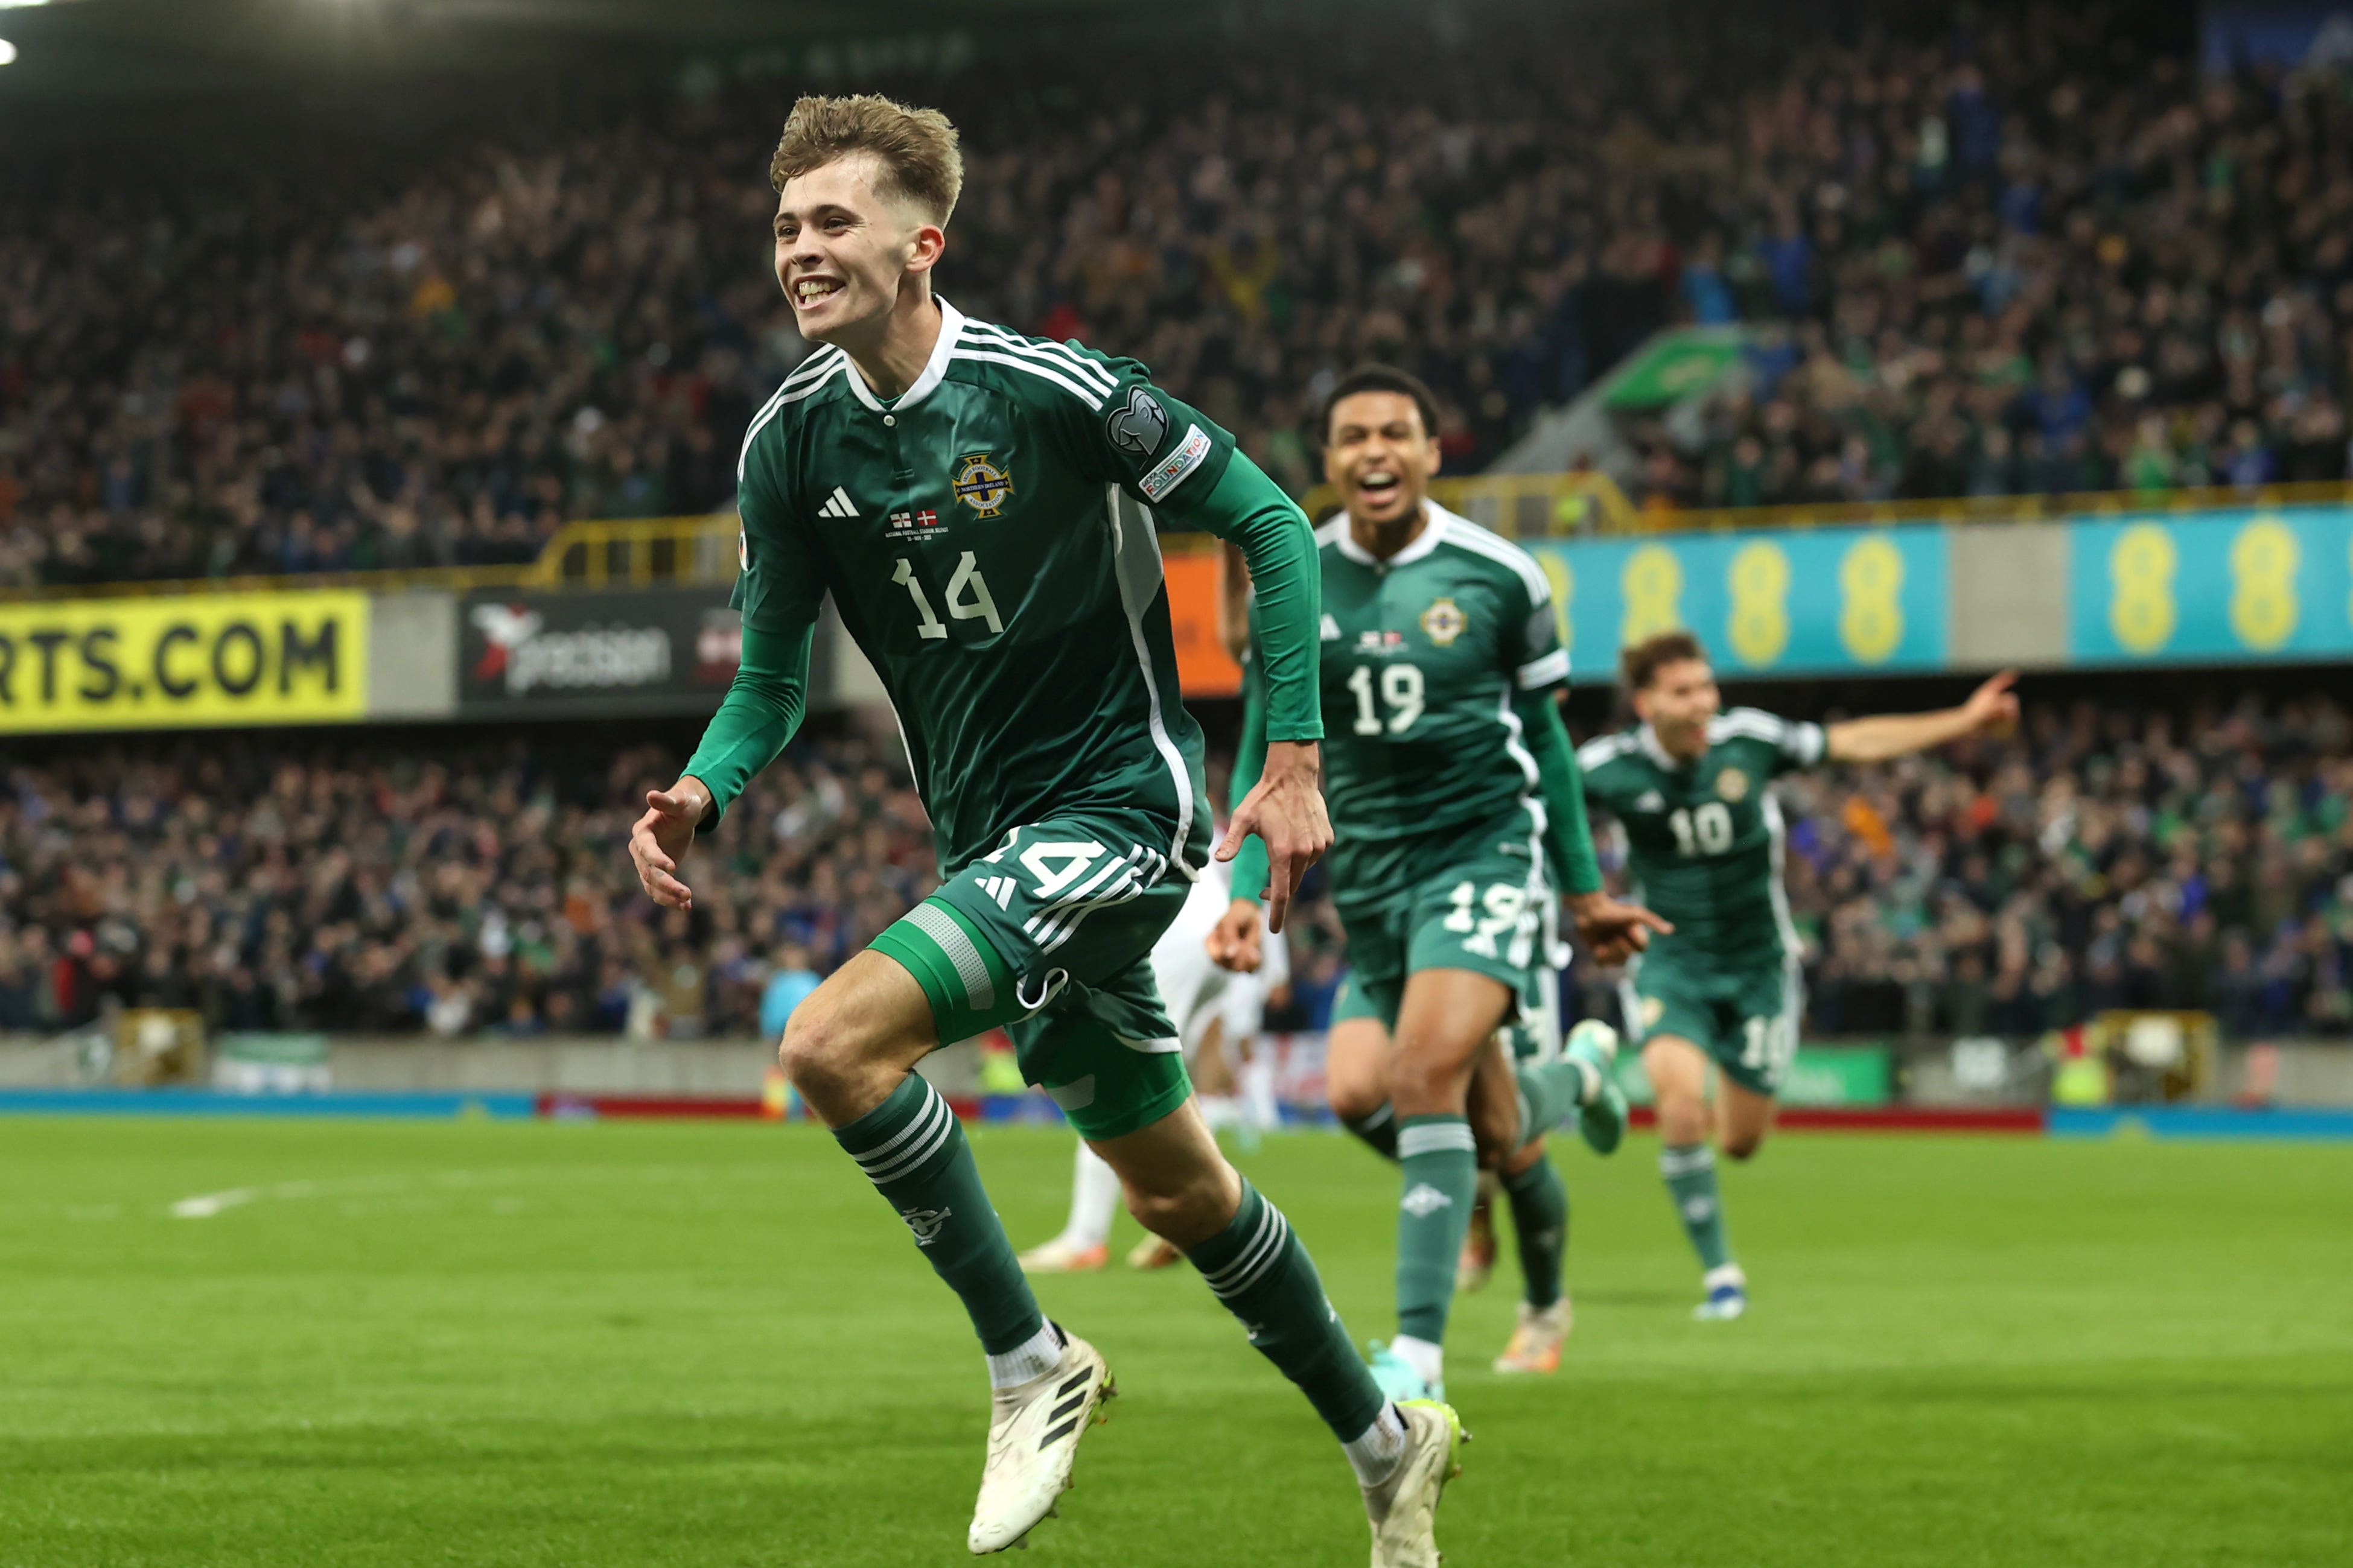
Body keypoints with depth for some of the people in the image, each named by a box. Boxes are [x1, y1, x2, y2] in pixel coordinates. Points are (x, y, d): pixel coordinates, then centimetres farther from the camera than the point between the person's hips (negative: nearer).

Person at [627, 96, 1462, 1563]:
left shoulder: (1054, 391, -17)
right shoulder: (791, 440, 0)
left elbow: (1273, 525, -8)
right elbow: (773, 680, 6)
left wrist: (1295, 759, -11)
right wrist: (703, 793, -15)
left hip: (1119, 809, -7)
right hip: (993, 838, 7)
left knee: (836, 1040, -25)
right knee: (1174, 1187, 15)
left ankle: (1031, 1361, -9)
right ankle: (1387, 1441, 34)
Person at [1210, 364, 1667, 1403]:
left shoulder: (1497, 576, -3)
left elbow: (1543, 735, 8)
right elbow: (1268, 749, 9)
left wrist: (1584, 892, 13)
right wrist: (1247, 891, -1)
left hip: (1485, 847, -3)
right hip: (1368, 869, 3)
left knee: (1424, 1071, -26)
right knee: (1494, 1134, 4)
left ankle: (1418, 1349, -20)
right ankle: (1578, 1078, 43)